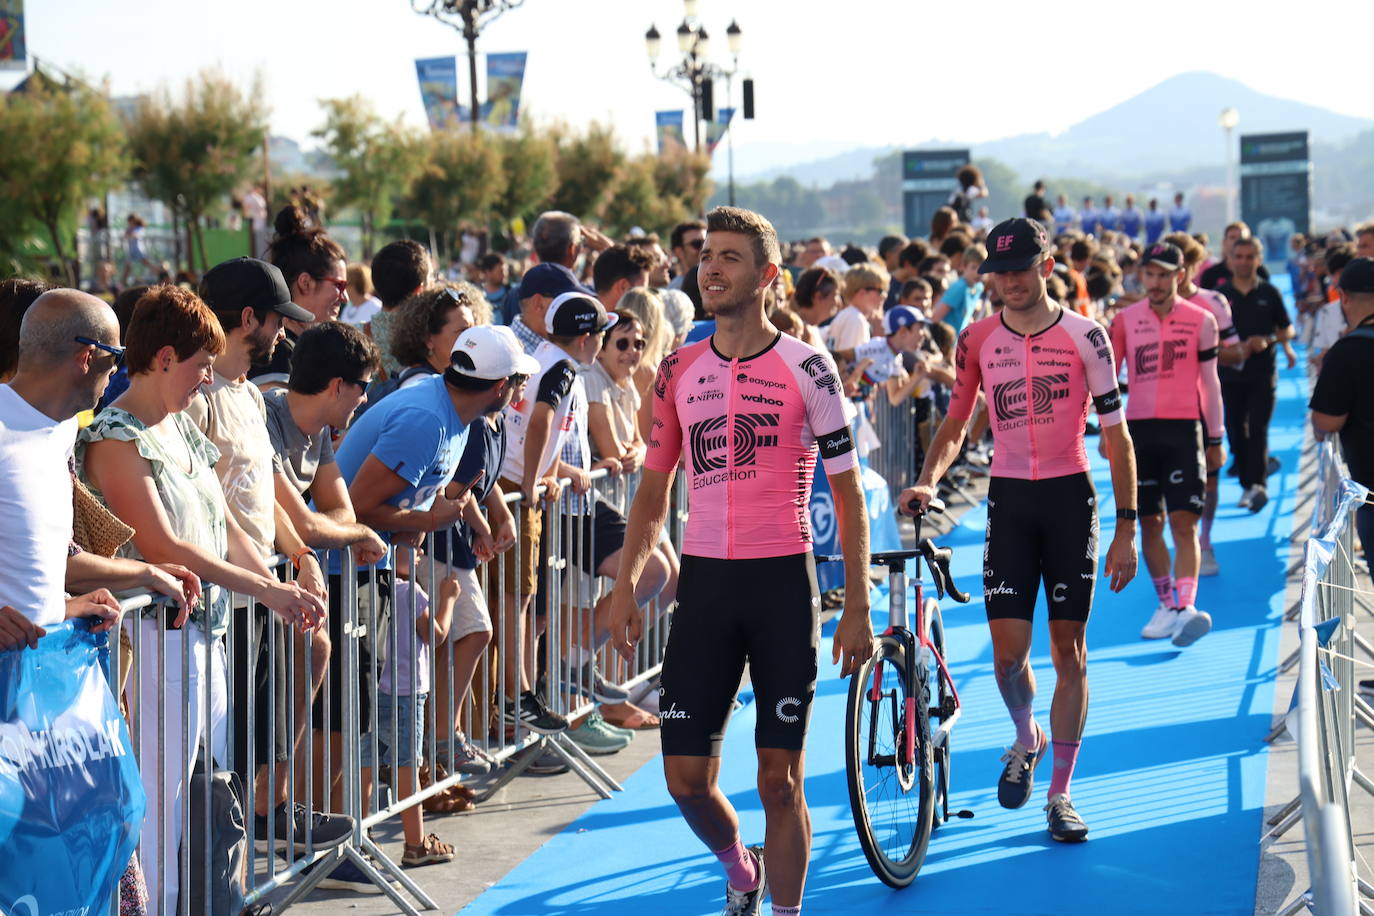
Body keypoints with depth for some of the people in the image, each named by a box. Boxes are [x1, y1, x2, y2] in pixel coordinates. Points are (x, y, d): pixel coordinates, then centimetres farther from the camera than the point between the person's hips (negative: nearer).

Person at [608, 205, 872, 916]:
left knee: (780, 780, 0)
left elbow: (848, 493, -1)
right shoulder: (679, 370, 8)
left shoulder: (806, 368, -3)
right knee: (686, 778, 2)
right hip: (704, 583, 3)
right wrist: (624, 587, 6)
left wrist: (857, 609, -6)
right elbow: (654, 486, 16)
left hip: (783, 583, -3)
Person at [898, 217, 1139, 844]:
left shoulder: (1084, 336, -4)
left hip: (1070, 497, -1)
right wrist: (926, 482, -7)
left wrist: (1126, 529, -5)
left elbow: (1115, 435, -2)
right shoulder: (978, 340, 3)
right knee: (1008, 652, -5)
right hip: (1009, 500, 1)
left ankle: (1059, 793, 11)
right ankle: (1026, 740, 27)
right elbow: (956, 422, 12)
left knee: (1068, 651, 2)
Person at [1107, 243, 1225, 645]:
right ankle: (1166, 604, 16)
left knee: (1184, 522, -9)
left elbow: (1209, 383, 8)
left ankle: (1186, 607, -15)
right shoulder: (1124, 320, 5)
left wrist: (1216, 439, 8)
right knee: (1149, 522, 6)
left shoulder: (1201, 321, 3)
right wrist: (1106, 431, 2)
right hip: (1139, 429, 2)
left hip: (1184, 429, -2)